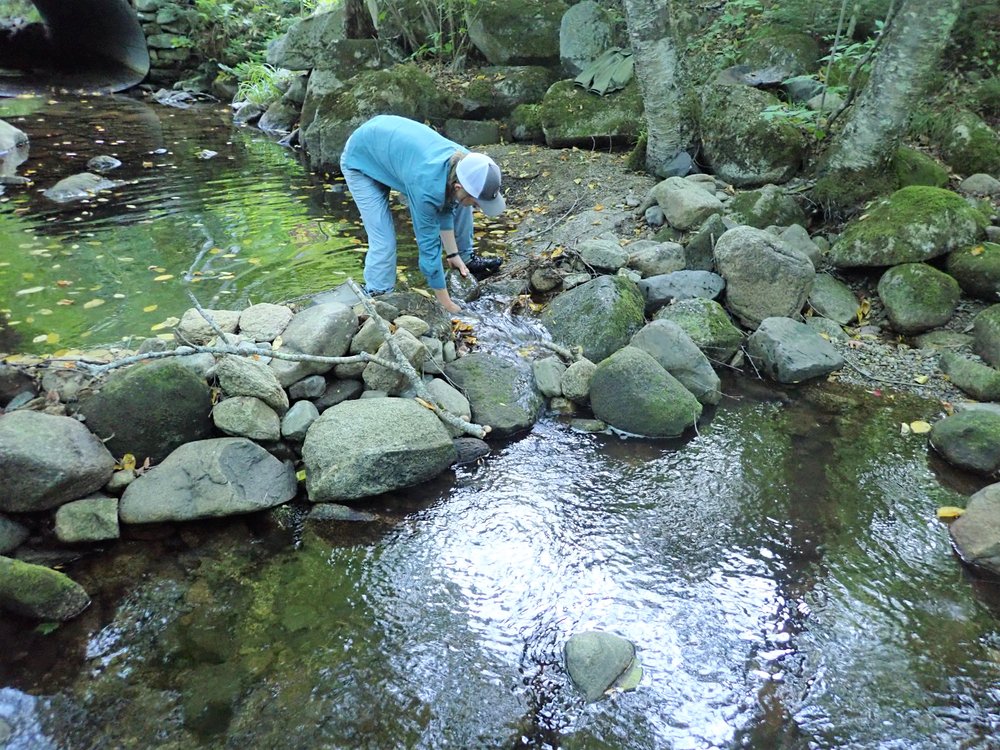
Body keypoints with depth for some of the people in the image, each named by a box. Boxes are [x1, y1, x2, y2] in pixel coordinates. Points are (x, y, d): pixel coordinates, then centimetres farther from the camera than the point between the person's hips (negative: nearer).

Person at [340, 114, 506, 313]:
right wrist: (447, 305, -25)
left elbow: (445, 209, -4)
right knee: (384, 242, -18)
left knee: (456, 202, 1)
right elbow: (428, 246, -32)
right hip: (361, 160, -7)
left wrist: (453, 255, -3)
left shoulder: (466, 162, -22)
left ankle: (465, 257, 18)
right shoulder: (427, 187, -42)